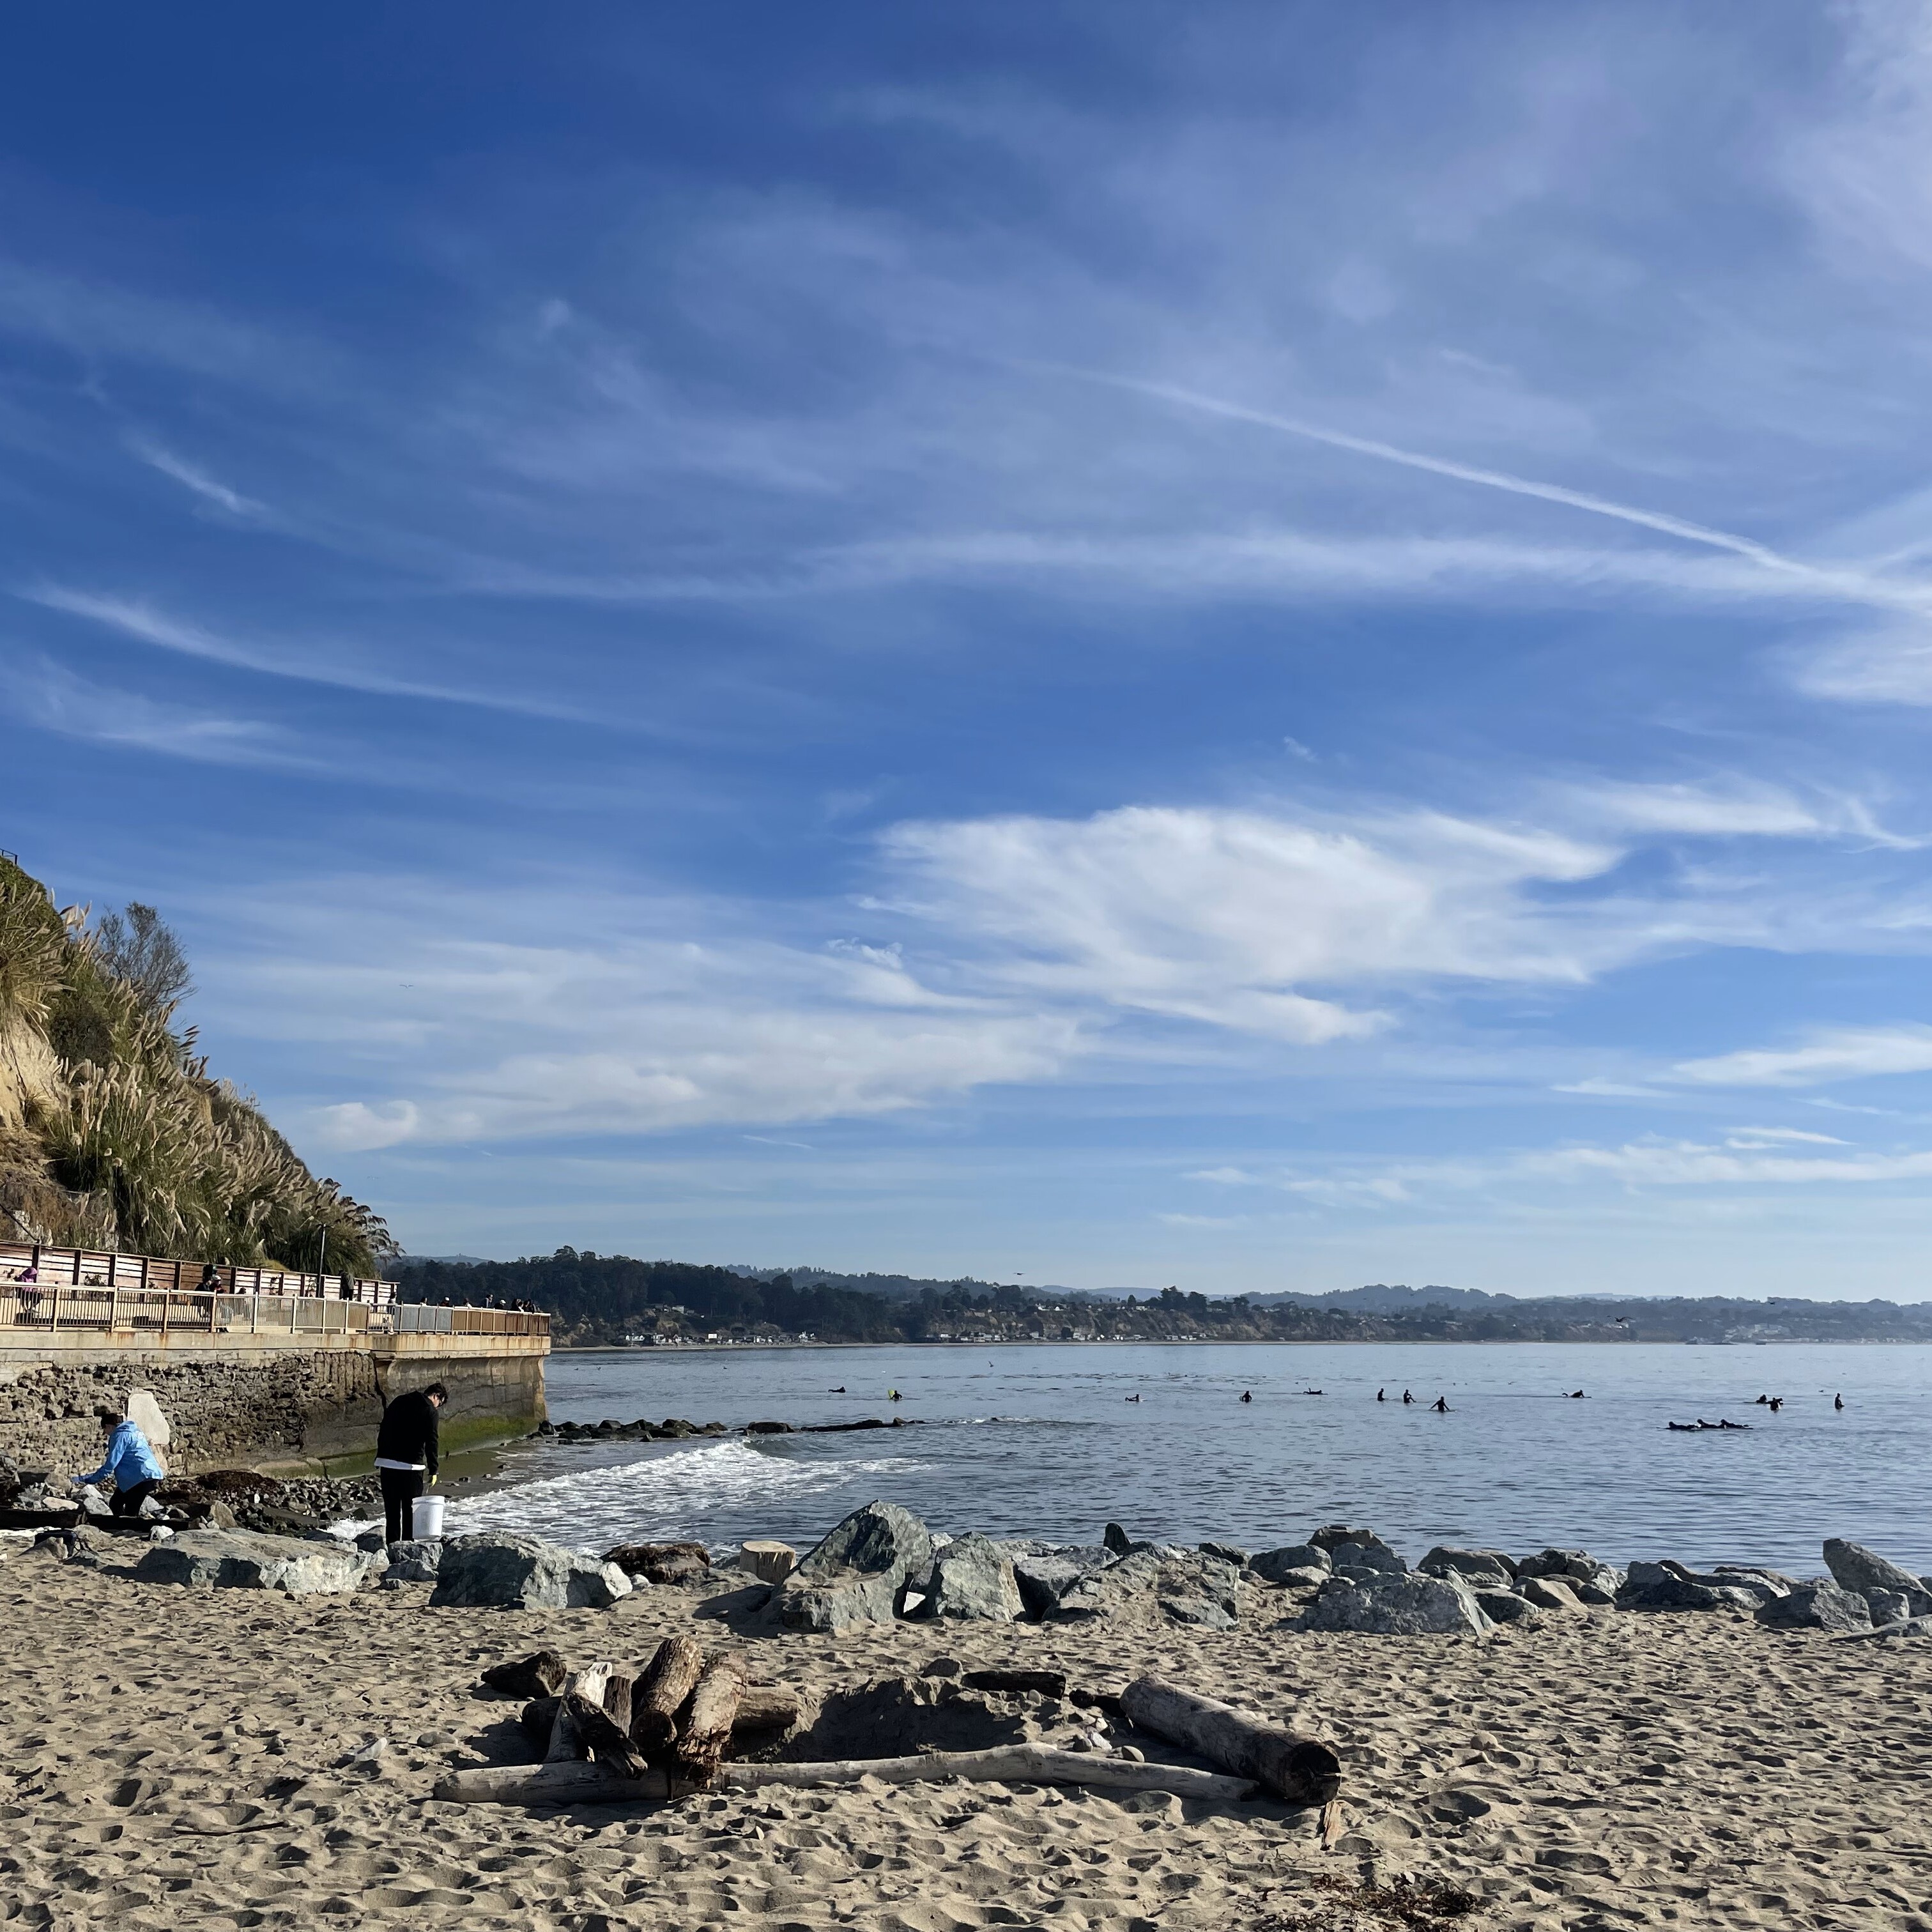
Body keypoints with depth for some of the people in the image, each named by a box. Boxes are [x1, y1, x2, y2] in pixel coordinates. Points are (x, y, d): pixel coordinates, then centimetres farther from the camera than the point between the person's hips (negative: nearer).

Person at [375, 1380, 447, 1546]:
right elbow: (431, 1442, -9)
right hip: (410, 1466, -5)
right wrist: (433, 1470, -6)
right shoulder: (430, 1411, -6)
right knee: (411, 1508, 2)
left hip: (387, 1462, 5)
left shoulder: (399, 1401, 13)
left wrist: (380, 1456, 16)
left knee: (391, 1507, 9)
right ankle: (408, 1543, -2)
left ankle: (391, 1543, 8)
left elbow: (383, 1429, 14)